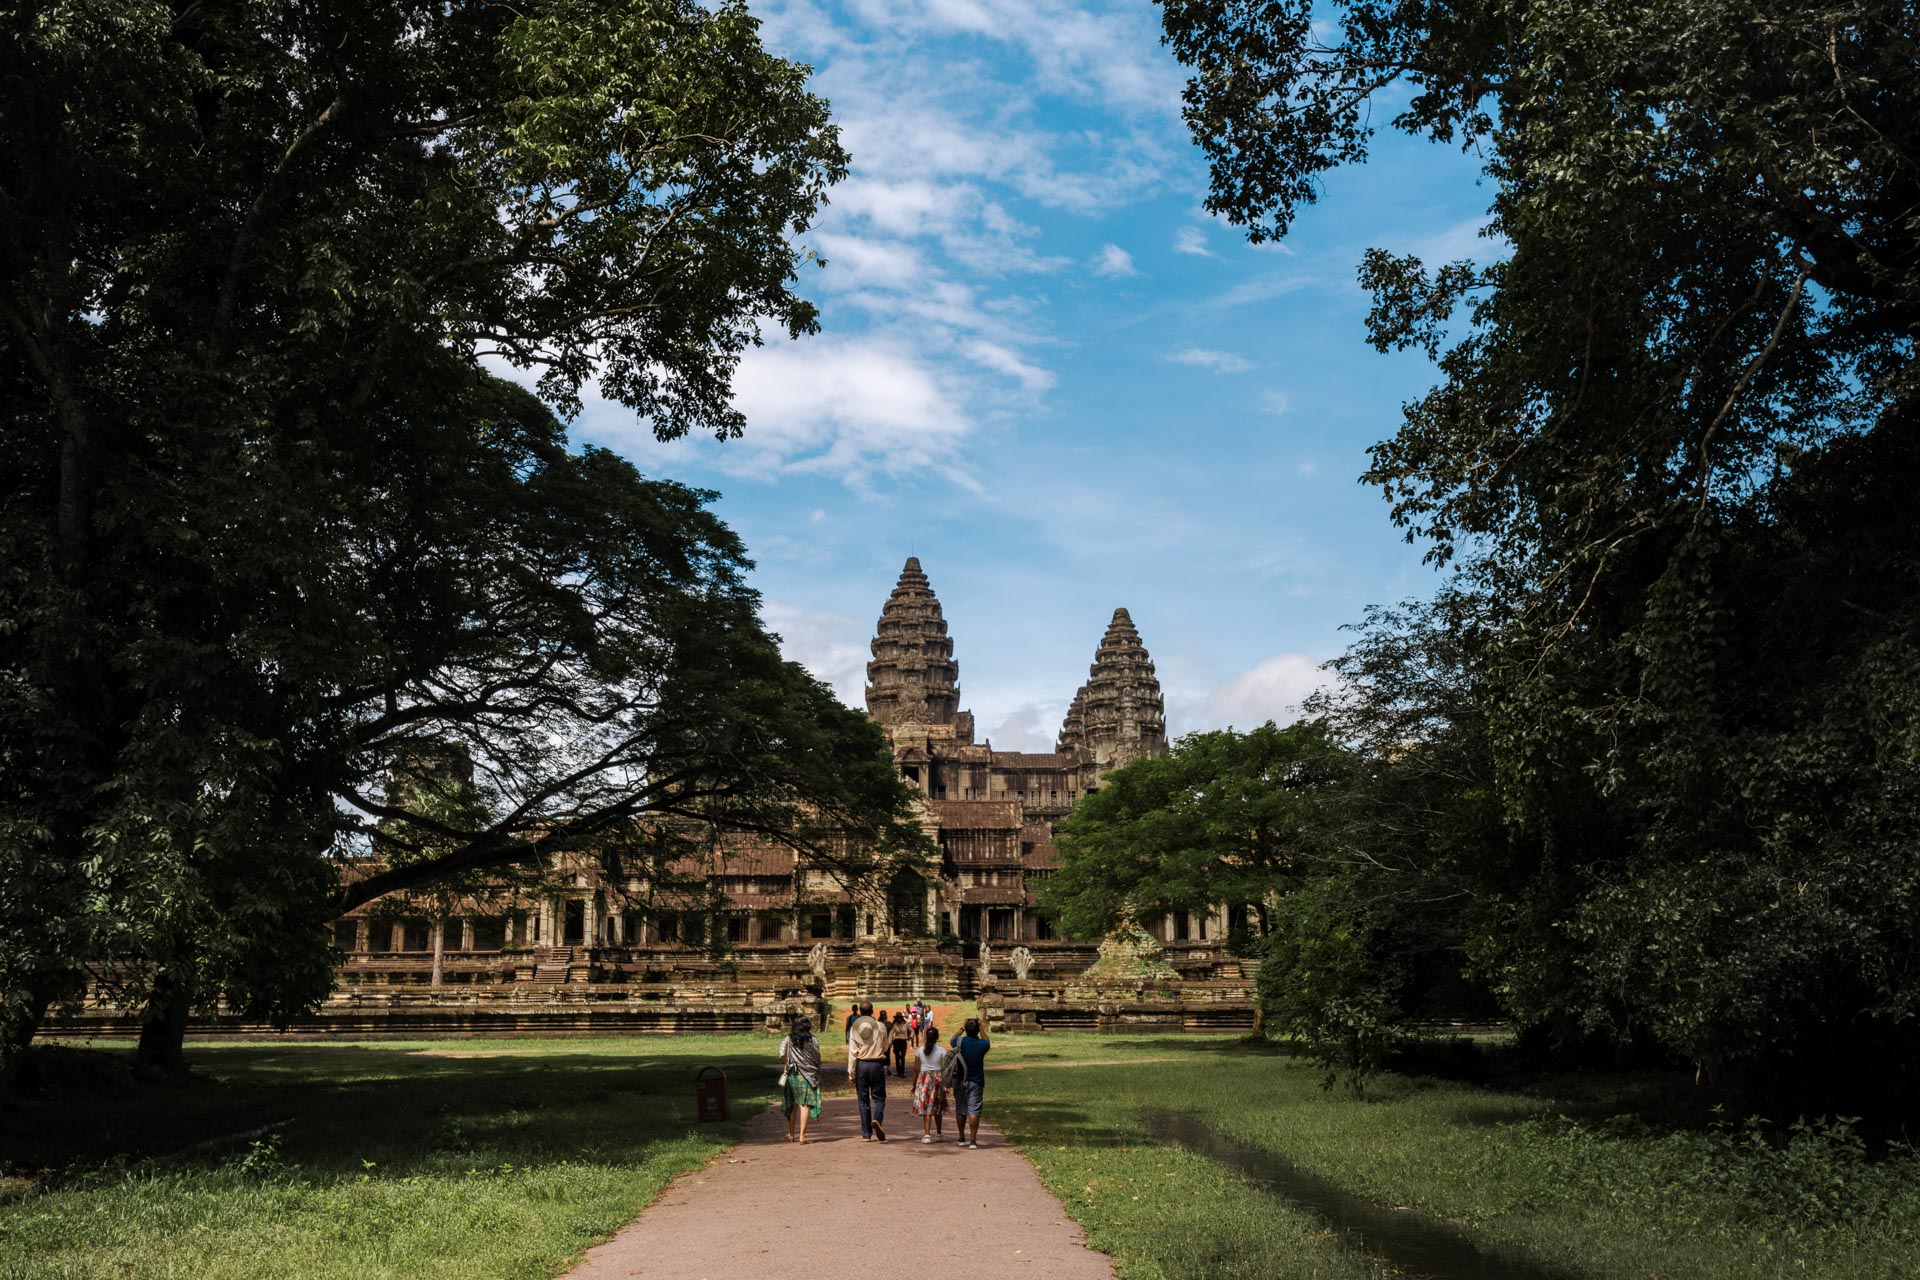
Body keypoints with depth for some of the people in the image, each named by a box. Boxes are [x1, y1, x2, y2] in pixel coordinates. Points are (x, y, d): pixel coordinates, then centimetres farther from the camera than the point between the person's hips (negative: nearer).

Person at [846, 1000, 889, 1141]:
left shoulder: (854, 1028, -2)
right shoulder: (880, 1026, -4)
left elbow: (852, 1052, -4)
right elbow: (885, 1047, 7)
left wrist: (851, 1072, 1)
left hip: (861, 1065, 1)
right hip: (877, 1064, -1)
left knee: (863, 1099, 8)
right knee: (879, 1096, 8)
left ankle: (866, 1134, 9)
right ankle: (877, 1119, -21)